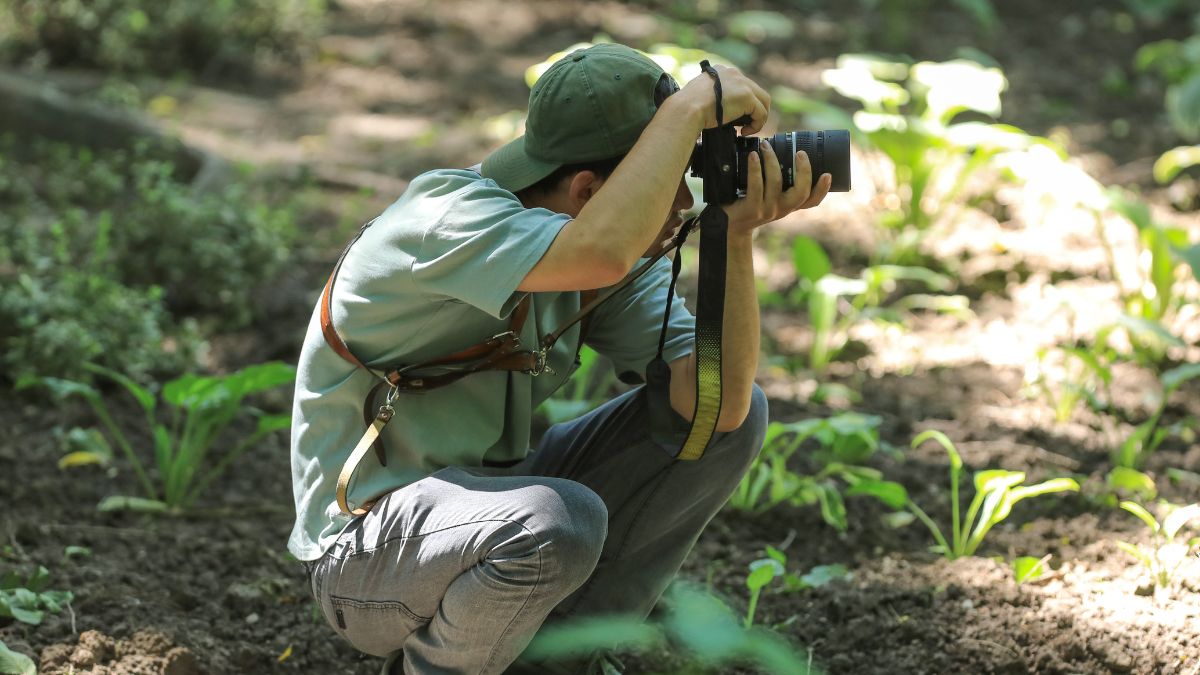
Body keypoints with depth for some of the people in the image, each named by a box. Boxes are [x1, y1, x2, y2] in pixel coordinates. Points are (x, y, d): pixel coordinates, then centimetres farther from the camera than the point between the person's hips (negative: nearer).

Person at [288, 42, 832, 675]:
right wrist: (693, 103, -35)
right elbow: (601, 253, -47)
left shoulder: (626, 247, -4)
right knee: (561, 521, -39)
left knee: (739, 413, -3)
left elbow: (718, 402, -14)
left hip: (491, 496, 8)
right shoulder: (445, 213, -26)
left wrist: (736, 235, -23)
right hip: (367, 549, -8)